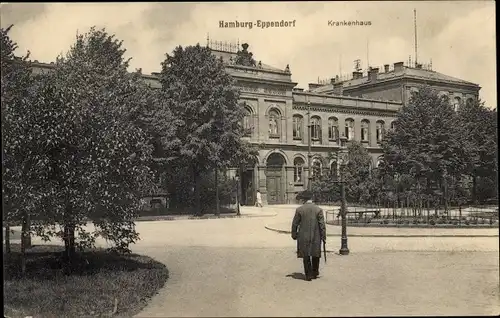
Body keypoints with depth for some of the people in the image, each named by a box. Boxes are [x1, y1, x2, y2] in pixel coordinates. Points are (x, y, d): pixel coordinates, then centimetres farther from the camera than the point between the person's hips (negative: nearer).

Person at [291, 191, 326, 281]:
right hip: (316, 237, 1)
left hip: (303, 237, -1)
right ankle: (315, 273, 24)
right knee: (315, 255, 16)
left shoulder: (299, 209, -4)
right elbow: (322, 225, -6)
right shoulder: (318, 209, -5)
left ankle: (308, 275, 5)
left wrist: (294, 235, 12)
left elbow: (295, 224, 0)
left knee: (306, 256, 6)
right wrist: (323, 237, 0)